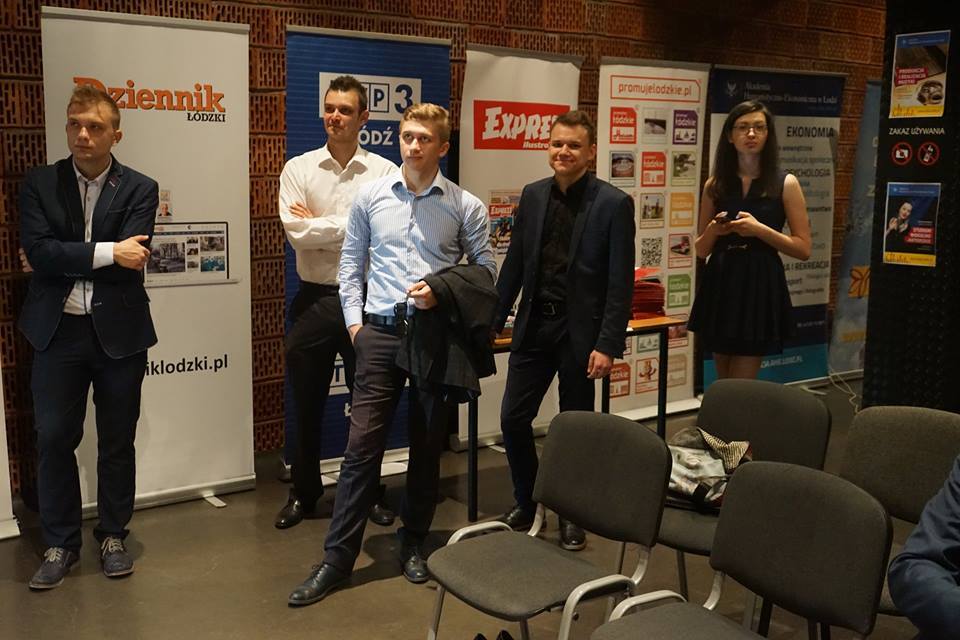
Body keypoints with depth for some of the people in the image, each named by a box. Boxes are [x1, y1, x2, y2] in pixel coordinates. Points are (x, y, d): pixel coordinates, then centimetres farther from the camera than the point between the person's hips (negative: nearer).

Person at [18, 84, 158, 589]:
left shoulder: (139, 189, -2)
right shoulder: (38, 184, 2)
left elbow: (131, 260, -13)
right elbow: (37, 251, -12)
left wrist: (61, 259, -8)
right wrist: (107, 252, -18)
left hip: (119, 332, -1)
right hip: (57, 331, 1)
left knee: (117, 440, 10)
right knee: (54, 438, 5)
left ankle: (113, 536, 27)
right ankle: (60, 544, 22)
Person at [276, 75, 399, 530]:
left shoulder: (385, 173, -1)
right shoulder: (298, 169, 1)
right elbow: (296, 232, -12)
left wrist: (320, 224, -12)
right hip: (314, 300, 1)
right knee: (307, 406, 12)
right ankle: (304, 492, 30)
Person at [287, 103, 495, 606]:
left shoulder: (465, 206, 0)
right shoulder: (370, 195, 5)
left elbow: (485, 268, 5)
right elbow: (351, 263, 10)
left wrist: (443, 293, -10)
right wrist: (354, 319, 2)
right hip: (380, 333, 0)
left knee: (427, 446, 10)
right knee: (362, 443, -1)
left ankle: (413, 543, 28)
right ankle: (337, 558, 7)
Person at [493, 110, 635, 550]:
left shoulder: (613, 204, -8)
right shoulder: (533, 195, 6)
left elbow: (620, 282, -10)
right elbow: (514, 265, 10)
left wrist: (608, 345, -14)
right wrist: (493, 320, 8)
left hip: (579, 331, -4)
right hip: (534, 324, 4)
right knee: (513, 418, 5)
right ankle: (526, 503, 27)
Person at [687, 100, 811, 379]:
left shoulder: (785, 184, 0)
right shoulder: (715, 185, 8)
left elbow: (803, 248, -3)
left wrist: (759, 230, -16)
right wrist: (713, 230, -9)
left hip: (760, 287, -3)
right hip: (719, 286, 3)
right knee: (723, 387, 11)